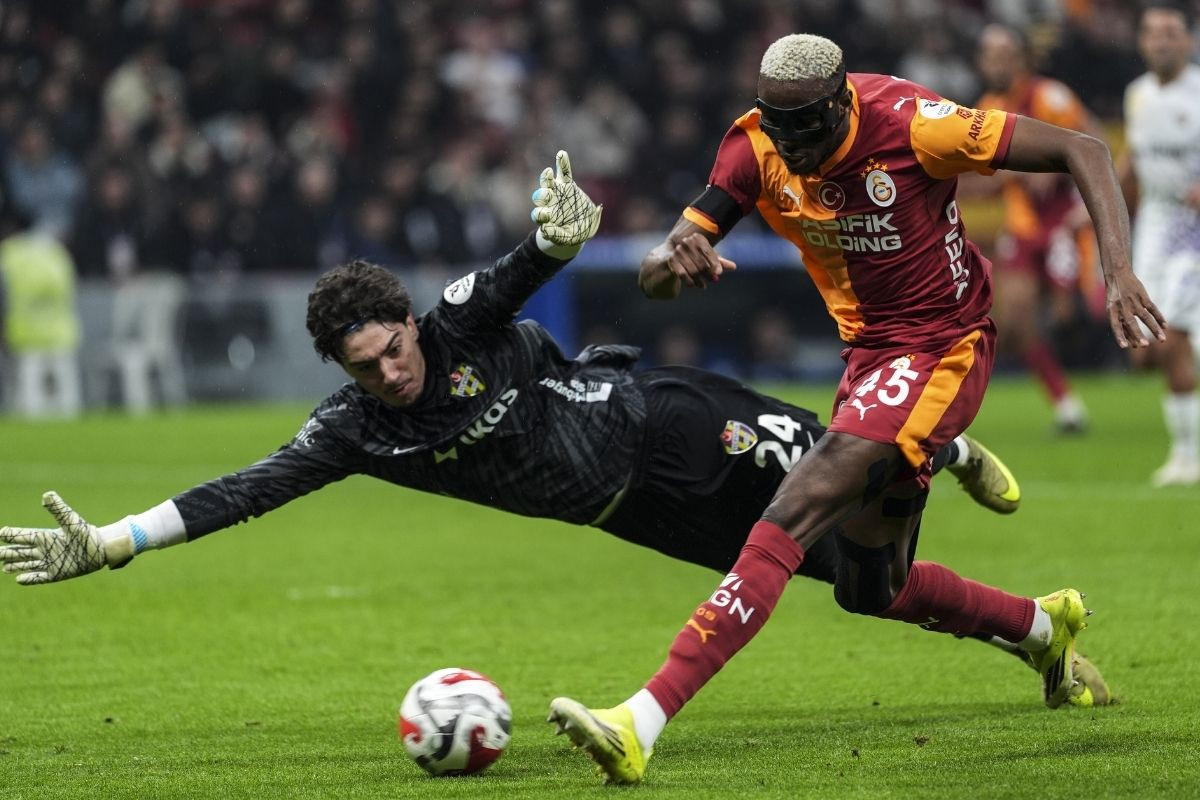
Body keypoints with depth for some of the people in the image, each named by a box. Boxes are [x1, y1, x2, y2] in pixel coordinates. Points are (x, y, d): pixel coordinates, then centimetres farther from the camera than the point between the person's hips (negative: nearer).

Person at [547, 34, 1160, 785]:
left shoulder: (910, 124, -23)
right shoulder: (754, 148, -10)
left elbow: (1083, 151, -17)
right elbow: (656, 277, -11)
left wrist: (1119, 269, -29)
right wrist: (675, 258, -37)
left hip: (941, 350, -7)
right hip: (870, 351, 7)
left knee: (797, 513, -24)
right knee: (871, 591, 16)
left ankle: (642, 723, -32)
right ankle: (1046, 626, 44)